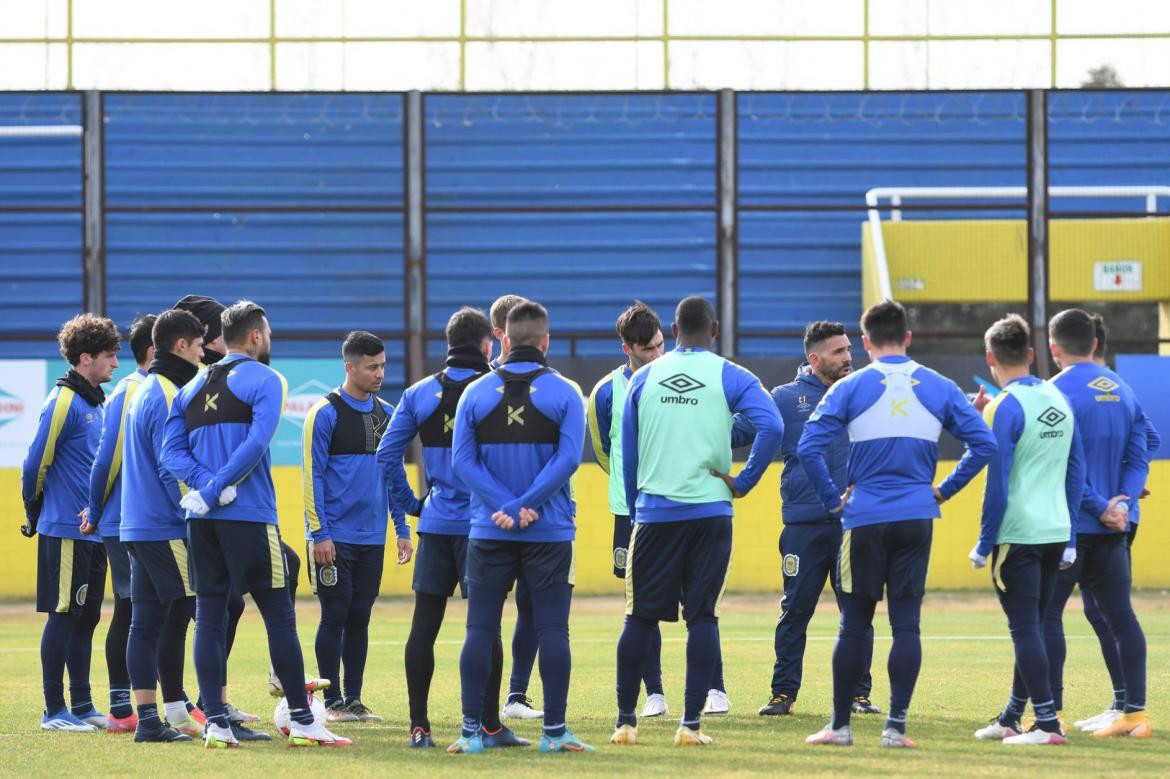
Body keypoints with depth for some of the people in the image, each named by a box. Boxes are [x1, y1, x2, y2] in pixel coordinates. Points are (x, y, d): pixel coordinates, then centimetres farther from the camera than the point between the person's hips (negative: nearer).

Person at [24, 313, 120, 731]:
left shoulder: (96, 402, 14)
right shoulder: (63, 401, -13)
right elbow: (35, 464, -13)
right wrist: (35, 516, -2)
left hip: (93, 533, 8)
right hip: (65, 531, -8)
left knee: (85, 618, 11)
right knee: (63, 616, -4)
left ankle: (82, 705, 17)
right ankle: (54, 711, 1)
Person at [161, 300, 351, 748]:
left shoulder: (192, 387, 16)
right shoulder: (264, 380, -2)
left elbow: (172, 451, 6)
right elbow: (256, 443, -16)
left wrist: (206, 485, -6)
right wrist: (215, 488, -12)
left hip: (201, 520, 6)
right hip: (249, 517, -6)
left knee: (208, 617, 6)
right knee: (279, 616, 0)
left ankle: (215, 723, 0)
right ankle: (301, 722, 0)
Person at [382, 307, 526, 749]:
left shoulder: (420, 393, 5)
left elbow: (387, 454, 3)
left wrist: (410, 503, 10)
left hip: (435, 524, 3)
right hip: (481, 524, -3)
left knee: (423, 625, 5)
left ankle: (419, 726, 4)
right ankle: (490, 726, 2)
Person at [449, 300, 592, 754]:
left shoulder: (476, 393, 3)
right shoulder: (564, 393, -1)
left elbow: (462, 461, -4)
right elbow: (568, 458, -11)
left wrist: (504, 507, -10)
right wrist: (525, 506, -12)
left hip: (488, 531, 1)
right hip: (550, 532, -1)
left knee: (480, 629, 4)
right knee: (552, 629, 2)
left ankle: (471, 731, 0)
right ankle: (554, 731, 1)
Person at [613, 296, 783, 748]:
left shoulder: (644, 378, 7)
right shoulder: (730, 378, 0)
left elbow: (628, 451, 10)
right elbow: (771, 427, -15)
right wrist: (743, 483, -5)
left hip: (654, 513, 2)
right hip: (709, 512, -2)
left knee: (641, 617, 8)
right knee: (703, 616, 3)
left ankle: (625, 721, 10)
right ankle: (691, 723, -1)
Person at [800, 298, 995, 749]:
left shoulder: (849, 388, -2)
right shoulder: (938, 388, 5)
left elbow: (808, 448, -10)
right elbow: (983, 444, 3)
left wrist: (833, 499, 0)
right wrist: (944, 490, 8)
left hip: (864, 520, -2)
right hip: (917, 519, 2)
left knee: (854, 624, 6)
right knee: (906, 623, 3)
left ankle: (840, 725, 11)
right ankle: (895, 726, -1)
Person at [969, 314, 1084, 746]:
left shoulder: (1004, 407, -12)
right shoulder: (1058, 400, 10)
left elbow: (997, 484, -14)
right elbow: (1076, 471, 14)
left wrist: (983, 545, -6)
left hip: (1017, 533, -7)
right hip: (1056, 532, 7)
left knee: (1025, 628, -3)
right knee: (1031, 626, 16)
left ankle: (1047, 722, -6)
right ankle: (1012, 717, 24)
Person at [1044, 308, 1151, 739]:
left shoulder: (1058, 392, -11)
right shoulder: (1123, 391, 11)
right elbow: (1139, 456, 7)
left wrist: (1101, 508, -12)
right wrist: (1122, 502, -3)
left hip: (1066, 525, -6)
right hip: (1111, 528, 6)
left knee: (1046, 615, 0)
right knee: (1120, 615, 8)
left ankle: (1051, 713, -2)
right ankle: (1135, 712, 6)